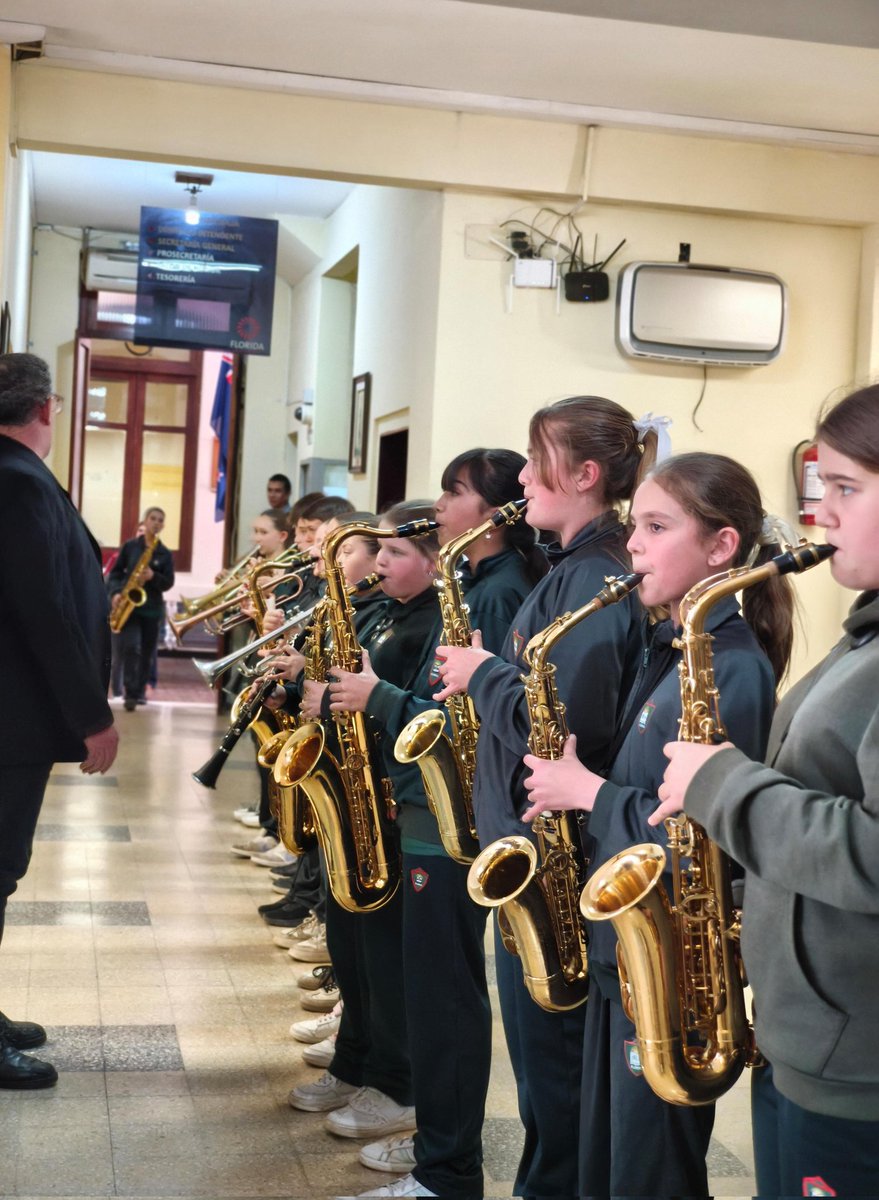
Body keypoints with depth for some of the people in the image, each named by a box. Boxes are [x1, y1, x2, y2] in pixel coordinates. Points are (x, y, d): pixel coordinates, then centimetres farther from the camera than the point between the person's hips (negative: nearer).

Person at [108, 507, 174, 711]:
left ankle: (140, 690, 21)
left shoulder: (165, 553, 4)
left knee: (146, 651, 7)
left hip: (152, 607, 2)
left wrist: (153, 577, -18)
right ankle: (131, 693, -13)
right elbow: (115, 572, 4)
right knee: (130, 647, -16)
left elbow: (169, 582, 1)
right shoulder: (129, 546, 2)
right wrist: (115, 593, -13)